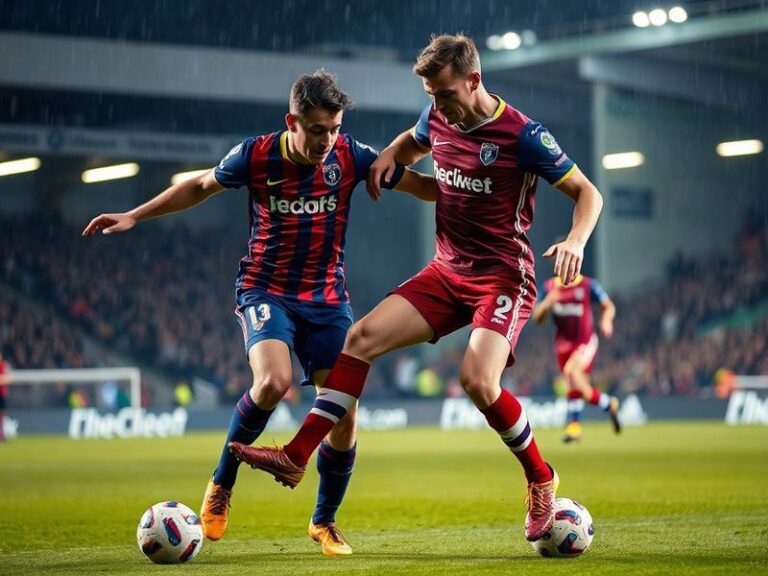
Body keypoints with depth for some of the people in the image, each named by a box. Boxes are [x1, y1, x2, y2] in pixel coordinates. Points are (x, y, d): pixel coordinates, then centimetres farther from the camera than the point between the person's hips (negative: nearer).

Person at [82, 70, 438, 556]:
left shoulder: (349, 156, -9)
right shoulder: (256, 156, -10)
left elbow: (419, 184, -2)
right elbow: (200, 187, 8)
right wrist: (134, 216, 8)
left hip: (328, 299, 2)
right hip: (266, 291, -2)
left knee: (344, 414, -5)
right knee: (274, 381, -29)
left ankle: (325, 522, 19)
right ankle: (222, 484, -4)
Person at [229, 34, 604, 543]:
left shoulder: (522, 135, -15)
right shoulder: (439, 119, 4)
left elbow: (588, 192, -9)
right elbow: (414, 142, 29)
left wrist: (575, 241, -29)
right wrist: (390, 155, 6)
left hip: (503, 277, -6)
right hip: (446, 272, 7)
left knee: (478, 381, -26)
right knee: (363, 336, -8)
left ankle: (541, 481, -1)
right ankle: (296, 457, -8)